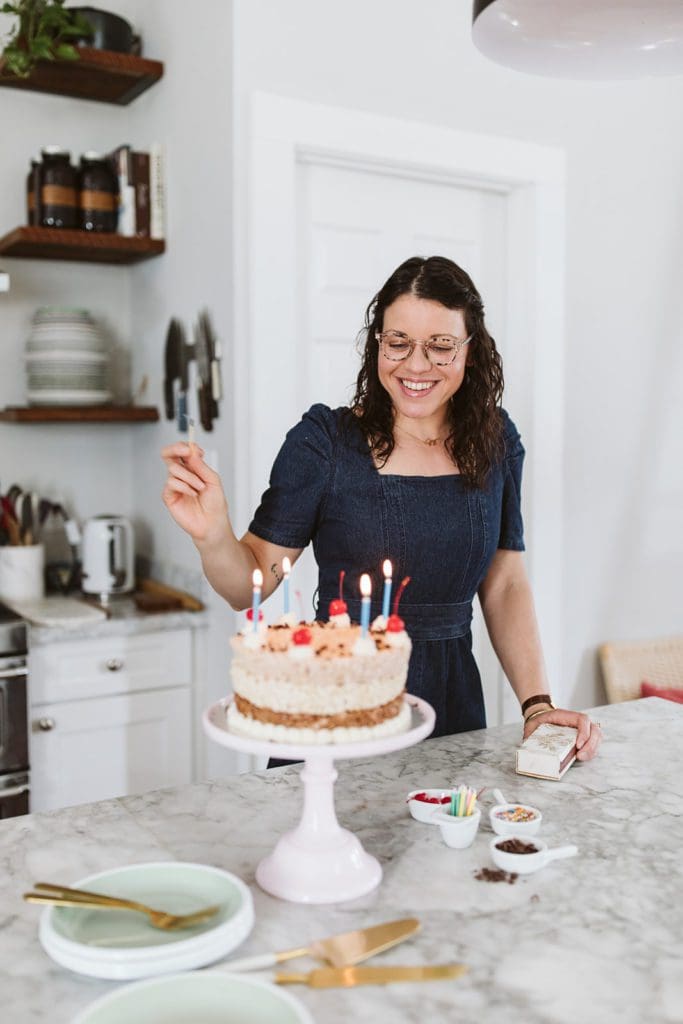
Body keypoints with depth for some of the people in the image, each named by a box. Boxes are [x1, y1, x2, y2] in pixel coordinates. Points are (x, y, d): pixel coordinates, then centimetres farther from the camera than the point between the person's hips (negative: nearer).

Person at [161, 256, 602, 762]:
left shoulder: (496, 440, 1)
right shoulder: (324, 440, -11)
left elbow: (506, 586, 6)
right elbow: (252, 584, -9)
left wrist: (538, 703, -2)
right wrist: (213, 537, -29)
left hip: (453, 706, 3)